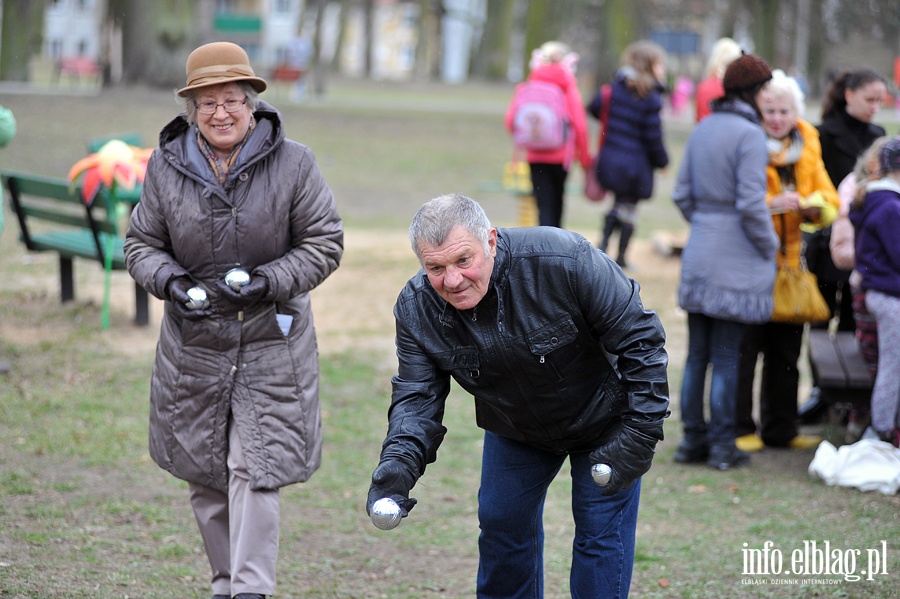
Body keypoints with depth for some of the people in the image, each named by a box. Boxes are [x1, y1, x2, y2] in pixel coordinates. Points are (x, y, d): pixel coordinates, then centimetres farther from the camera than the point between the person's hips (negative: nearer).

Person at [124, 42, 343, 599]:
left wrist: (269, 281, -17)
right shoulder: (167, 167, 0)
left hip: (272, 344, -3)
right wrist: (171, 282, -13)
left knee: (255, 472, -10)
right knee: (206, 476, 11)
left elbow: (325, 243, -2)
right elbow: (142, 244, 8)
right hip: (194, 343, 3)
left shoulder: (293, 164, -7)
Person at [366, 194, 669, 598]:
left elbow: (639, 338, -27)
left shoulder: (564, 260, -37)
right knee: (501, 524, 10)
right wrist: (398, 463, -39)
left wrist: (639, 433, -27)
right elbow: (417, 396, -18)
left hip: (602, 418, -4)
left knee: (600, 531, -3)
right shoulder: (416, 309, -23)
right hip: (513, 428, 4)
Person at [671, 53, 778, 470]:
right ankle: (721, 445, 5)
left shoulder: (702, 130, 8)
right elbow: (751, 204, -17)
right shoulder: (749, 135, -14)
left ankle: (692, 438, 17)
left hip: (700, 252, 7)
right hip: (737, 261, -7)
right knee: (727, 356, 0)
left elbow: (682, 194, 11)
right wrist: (769, 246, -4)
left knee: (697, 353, 11)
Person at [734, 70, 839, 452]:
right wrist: (771, 205, -28)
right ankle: (740, 430, 4)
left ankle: (780, 429, 22)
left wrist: (815, 206, -13)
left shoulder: (807, 148, 10)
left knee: (786, 351, 12)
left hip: (789, 260, 6)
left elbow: (828, 198, 10)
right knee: (744, 349, -5)